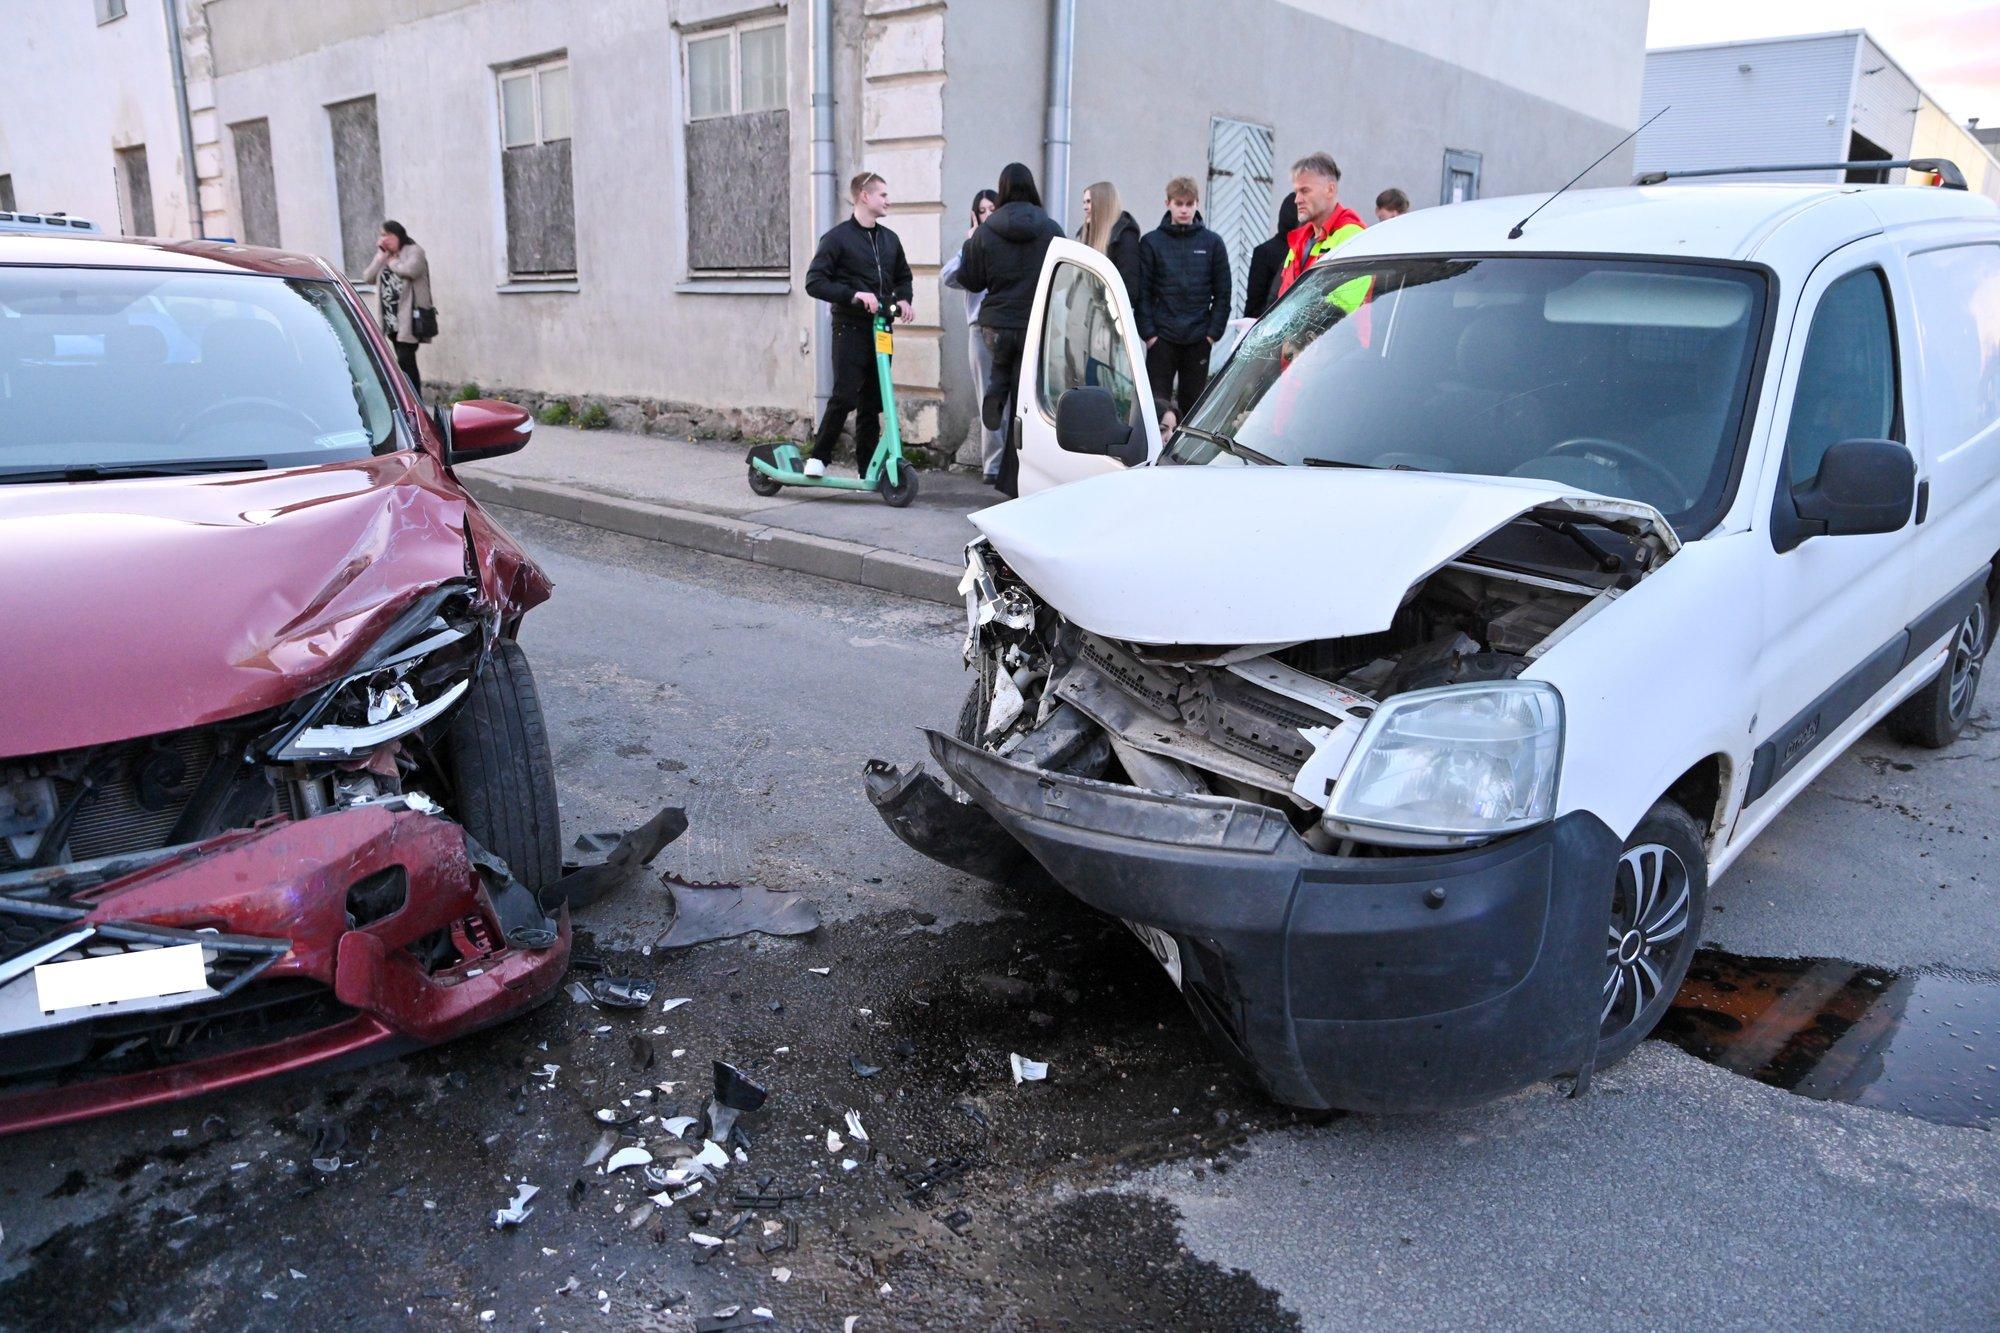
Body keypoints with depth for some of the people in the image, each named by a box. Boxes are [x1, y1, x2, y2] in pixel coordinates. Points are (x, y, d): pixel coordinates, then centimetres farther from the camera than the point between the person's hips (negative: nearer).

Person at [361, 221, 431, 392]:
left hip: (409, 318, -7)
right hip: (391, 320, 7)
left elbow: (410, 270, -20)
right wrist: (381, 257, 3)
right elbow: (367, 277, 10)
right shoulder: (383, 256, 20)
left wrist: (392, 262, -3)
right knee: (406, 363, 10)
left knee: (405, 361, -14)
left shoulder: (414, 251, 0)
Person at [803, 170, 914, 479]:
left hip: (881, 328, 6)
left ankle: (867, 468, 13)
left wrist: (903, 299, 7)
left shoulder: (890, 239, 15)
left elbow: (903, 277, 29)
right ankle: (817, 457, -1)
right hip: (850, 328, -6)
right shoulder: (838, 237, -4)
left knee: (873, 401, 6)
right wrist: (854, 295, -21)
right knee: (845, 396, -14)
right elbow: (814, 282, -9)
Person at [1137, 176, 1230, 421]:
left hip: (1199, 339, 1)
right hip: (1161, 338, -1)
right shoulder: (1151, 242, 2)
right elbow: (1142, 292, 0)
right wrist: (1148, 332, -8)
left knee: (1192, 403, 7)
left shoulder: (1212, 243, 6)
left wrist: (1213, 332, -3)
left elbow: (1222, 293, 6)